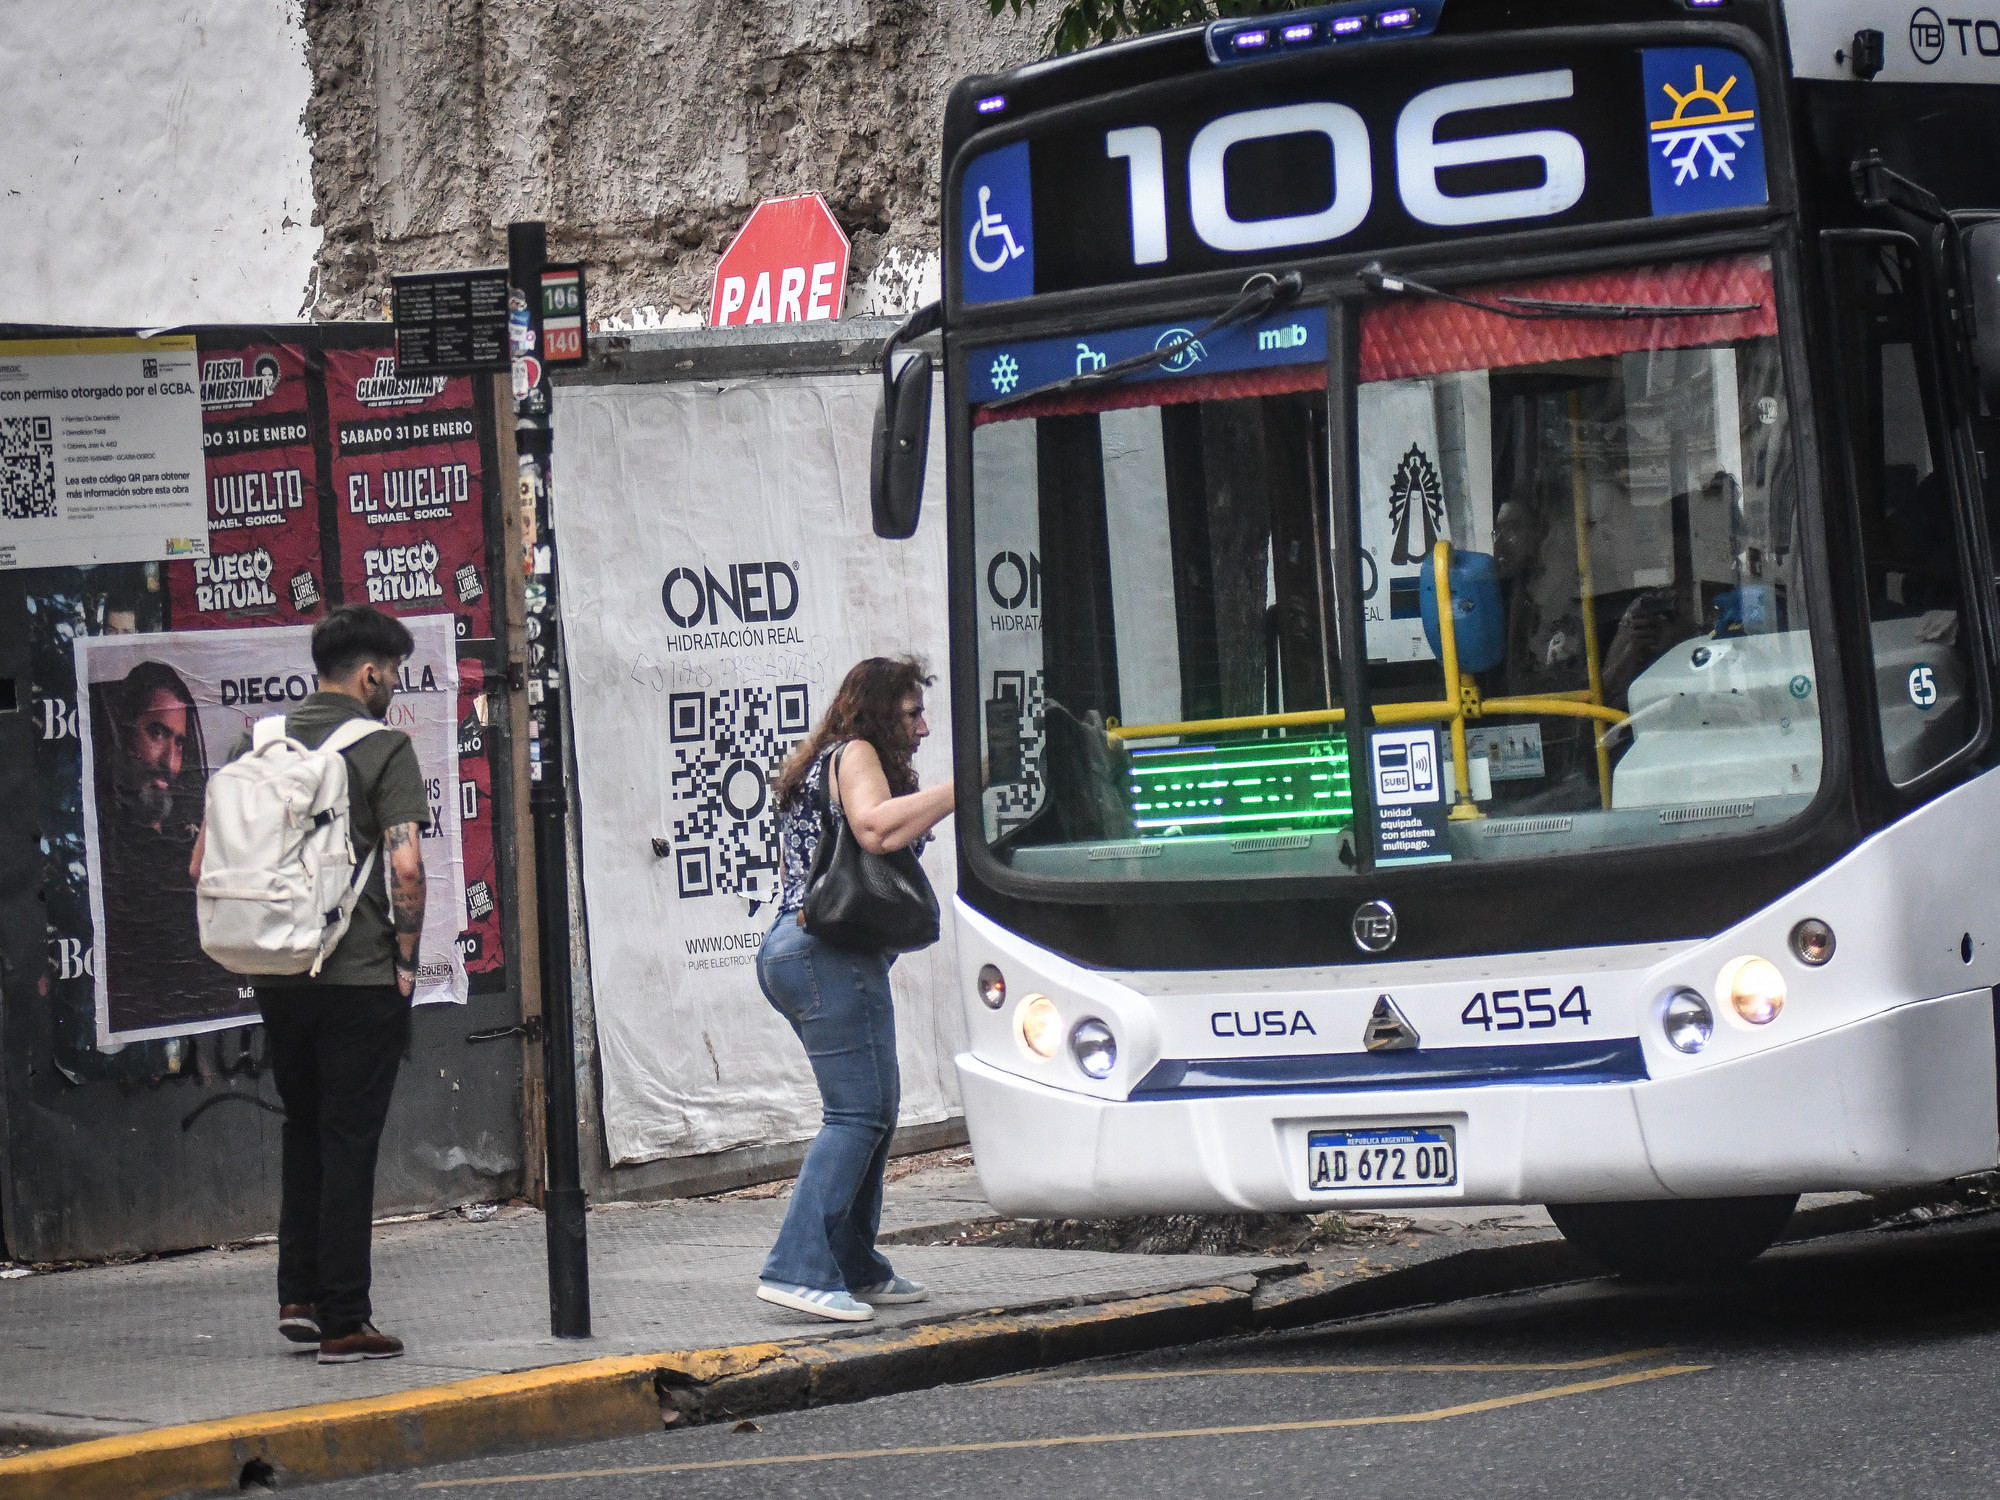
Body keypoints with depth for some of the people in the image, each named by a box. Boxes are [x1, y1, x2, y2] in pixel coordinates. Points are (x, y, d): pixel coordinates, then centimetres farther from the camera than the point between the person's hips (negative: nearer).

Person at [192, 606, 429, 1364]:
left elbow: (205, 862, 8)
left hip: (278, 978, 5)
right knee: (348, 1142, 0)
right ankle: (343, 1321, 2)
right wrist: (406, 959, -5)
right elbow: (405, 866, -16)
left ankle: (298, 1294, 19)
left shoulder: (257, 745, 8)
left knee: (304, 1131, 20)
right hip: (361, 976, -5)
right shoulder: (384, 748, -8)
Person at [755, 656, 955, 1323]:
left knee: (873, 1111, 14)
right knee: (859, 1112, -14)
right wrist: (963, 787, -19)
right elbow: (877, 827, -24)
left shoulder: (821, 767, 26)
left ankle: (853, 1267, 15)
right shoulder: (856, 755, -4)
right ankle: (798, 1269, -21)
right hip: (833, 950, -11)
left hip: (790, 948, 11)